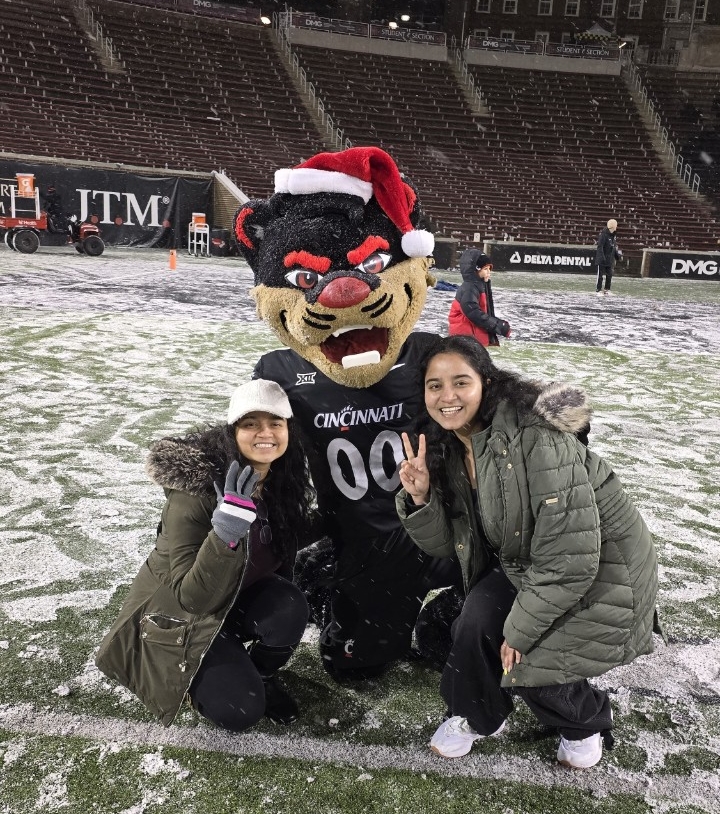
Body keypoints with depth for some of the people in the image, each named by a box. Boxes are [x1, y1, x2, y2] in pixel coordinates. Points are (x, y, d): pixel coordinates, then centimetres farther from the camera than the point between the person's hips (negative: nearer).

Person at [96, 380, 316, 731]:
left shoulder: (284, 479, -14)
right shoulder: (194, 491, -31)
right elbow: (195, 597, -34)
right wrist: (225, 531, -48)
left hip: (239, 596, 5)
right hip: (178, 616, -4)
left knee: (289, 610, -27)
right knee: (239, 710, -18)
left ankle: (260, 674, 5)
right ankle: (202, 674, 15)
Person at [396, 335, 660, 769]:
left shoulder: (535, 440, -33)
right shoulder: (448, 445, -8)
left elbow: (570, 558, -31)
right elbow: (447, 543, -4)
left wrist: (520, 632, -19)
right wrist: (420, 498, -24)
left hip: (602, 568, -6)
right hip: (525, 565, 6)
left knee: (525, 661, -12)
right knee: (476, 622, -14)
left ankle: (588, 724, 22)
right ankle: (478, 716, 18)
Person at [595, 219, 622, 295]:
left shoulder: (613, 236, 12)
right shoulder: (603, 235, -14)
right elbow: (600, 247, -20)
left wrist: (617, 255, 16)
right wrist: (602, 257, -28)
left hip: (610, 260, 8)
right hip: (602, 260, -8)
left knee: (609, 275, 13)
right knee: (600, 275, -2)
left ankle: (607, 289, 23)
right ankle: (598, 290, 4)